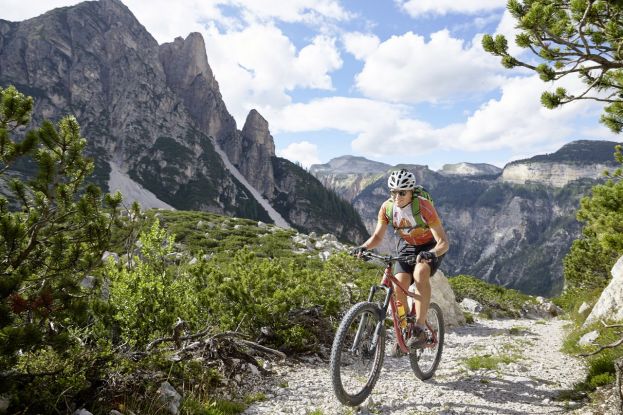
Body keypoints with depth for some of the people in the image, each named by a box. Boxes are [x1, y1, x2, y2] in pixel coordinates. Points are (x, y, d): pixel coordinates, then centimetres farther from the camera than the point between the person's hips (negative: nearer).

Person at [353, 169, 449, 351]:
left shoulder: (424, 206, -29)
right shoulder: (387, 207, -17)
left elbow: (444, 242, -31)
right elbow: (377, 236, -8)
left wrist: (430, 254, -52)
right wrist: (363, 247, -28)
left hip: (431, 248, -4)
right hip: (407, 247, 4)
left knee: (420, 273, -34)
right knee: (399, 286, -16)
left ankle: (420, 329, -27)